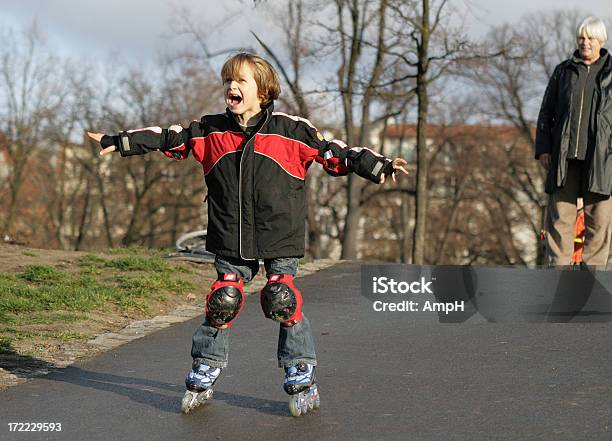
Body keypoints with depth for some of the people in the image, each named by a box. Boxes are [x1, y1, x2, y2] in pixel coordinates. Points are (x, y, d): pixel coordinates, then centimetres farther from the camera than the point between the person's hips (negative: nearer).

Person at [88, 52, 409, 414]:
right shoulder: (211, 131, 4)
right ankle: (205, 371, 18)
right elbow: (168, 138, 9)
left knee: (283, 301, -7)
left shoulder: (291, 130, -5)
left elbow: (334, 153, -3)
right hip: (231, 241, 2)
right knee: (222, 302, 2)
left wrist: (379, 167, -9)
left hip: (280, 238, -2)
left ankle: (301, 372, 9)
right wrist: (120, 142, 7)